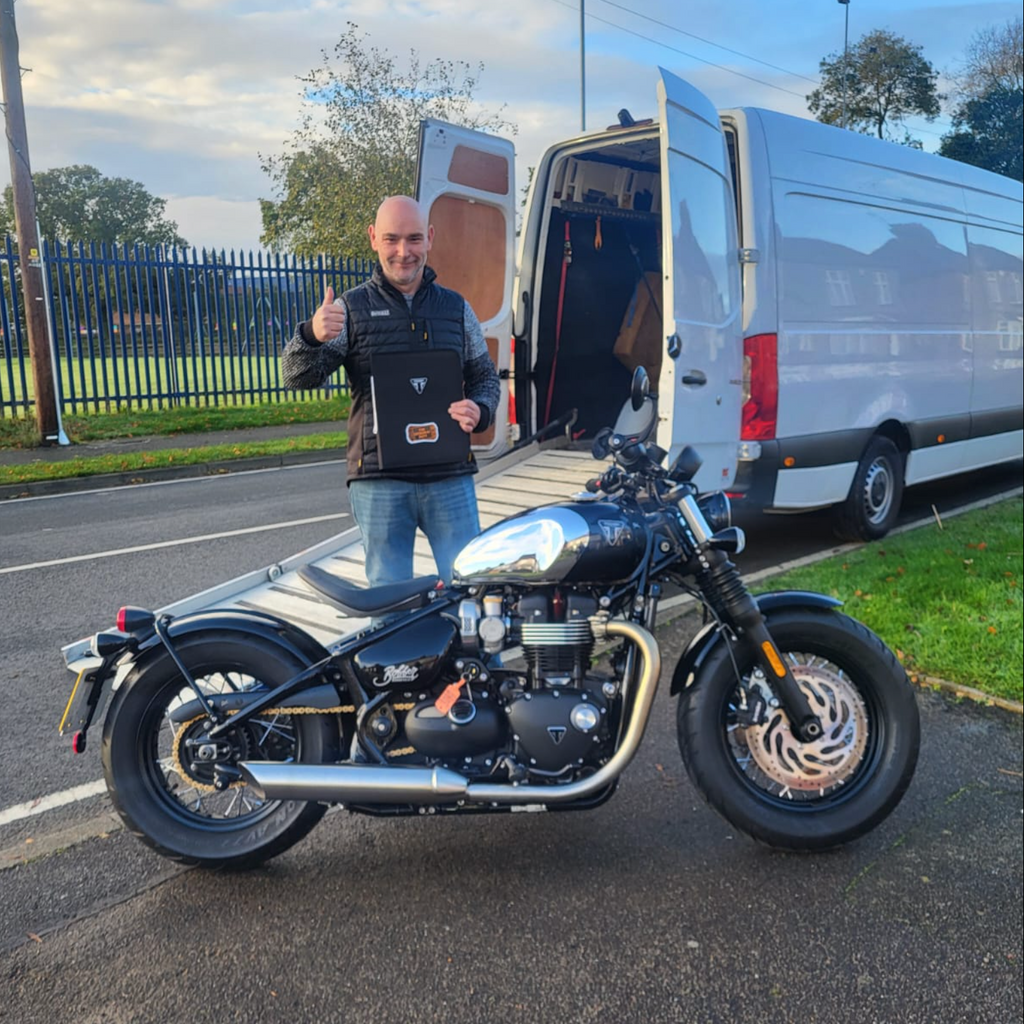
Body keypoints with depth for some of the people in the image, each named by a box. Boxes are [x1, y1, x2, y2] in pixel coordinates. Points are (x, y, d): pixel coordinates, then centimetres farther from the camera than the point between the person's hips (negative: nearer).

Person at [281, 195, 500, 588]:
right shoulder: (350, 308, 3)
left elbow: (485, 376, 17)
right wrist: (312, 336, -28)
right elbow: (298, 377, -6)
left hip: (450, 477, 2)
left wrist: (480, 411, -7)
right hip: (378, 481, -1)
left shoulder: (456, 308, 12)